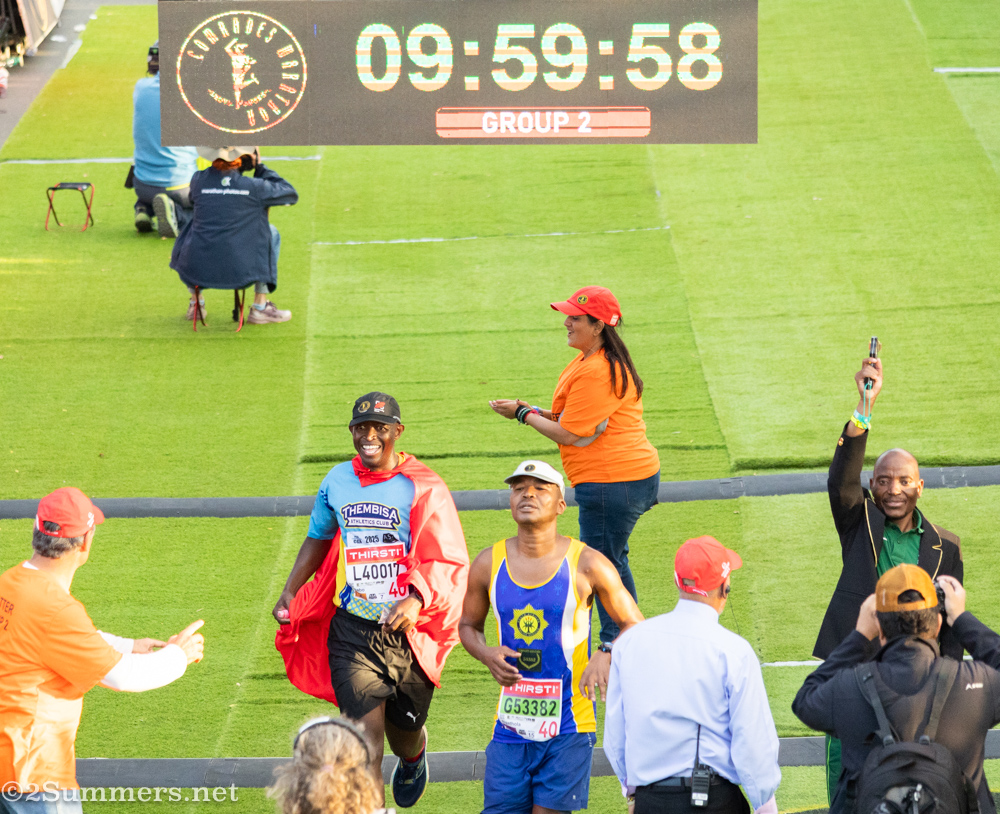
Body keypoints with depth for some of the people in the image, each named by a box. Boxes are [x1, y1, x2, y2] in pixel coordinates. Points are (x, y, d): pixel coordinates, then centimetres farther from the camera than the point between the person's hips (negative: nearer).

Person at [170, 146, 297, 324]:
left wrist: (243, 166, 21)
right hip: (238, 274, -3)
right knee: (270, 232, 22)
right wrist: (260, 168, 15)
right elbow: (291, 194, 9)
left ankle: (196, 303, 31)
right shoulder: (253, 187, -9)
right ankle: (260, 307, 20)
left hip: (196, 273, 3)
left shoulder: (198, 180, -1)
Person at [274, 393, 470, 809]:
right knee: (366, 743, -12)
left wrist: (417, 599, -28)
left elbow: (450, 561, -11)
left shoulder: (423, 488, -8)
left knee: (403, 735, 19)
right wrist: (289, 592, 12)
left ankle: (413, 759, 56)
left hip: (407, 633, -1)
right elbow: (318, 539, 22)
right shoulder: (337, 481, 5)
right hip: (351, 632, 1)